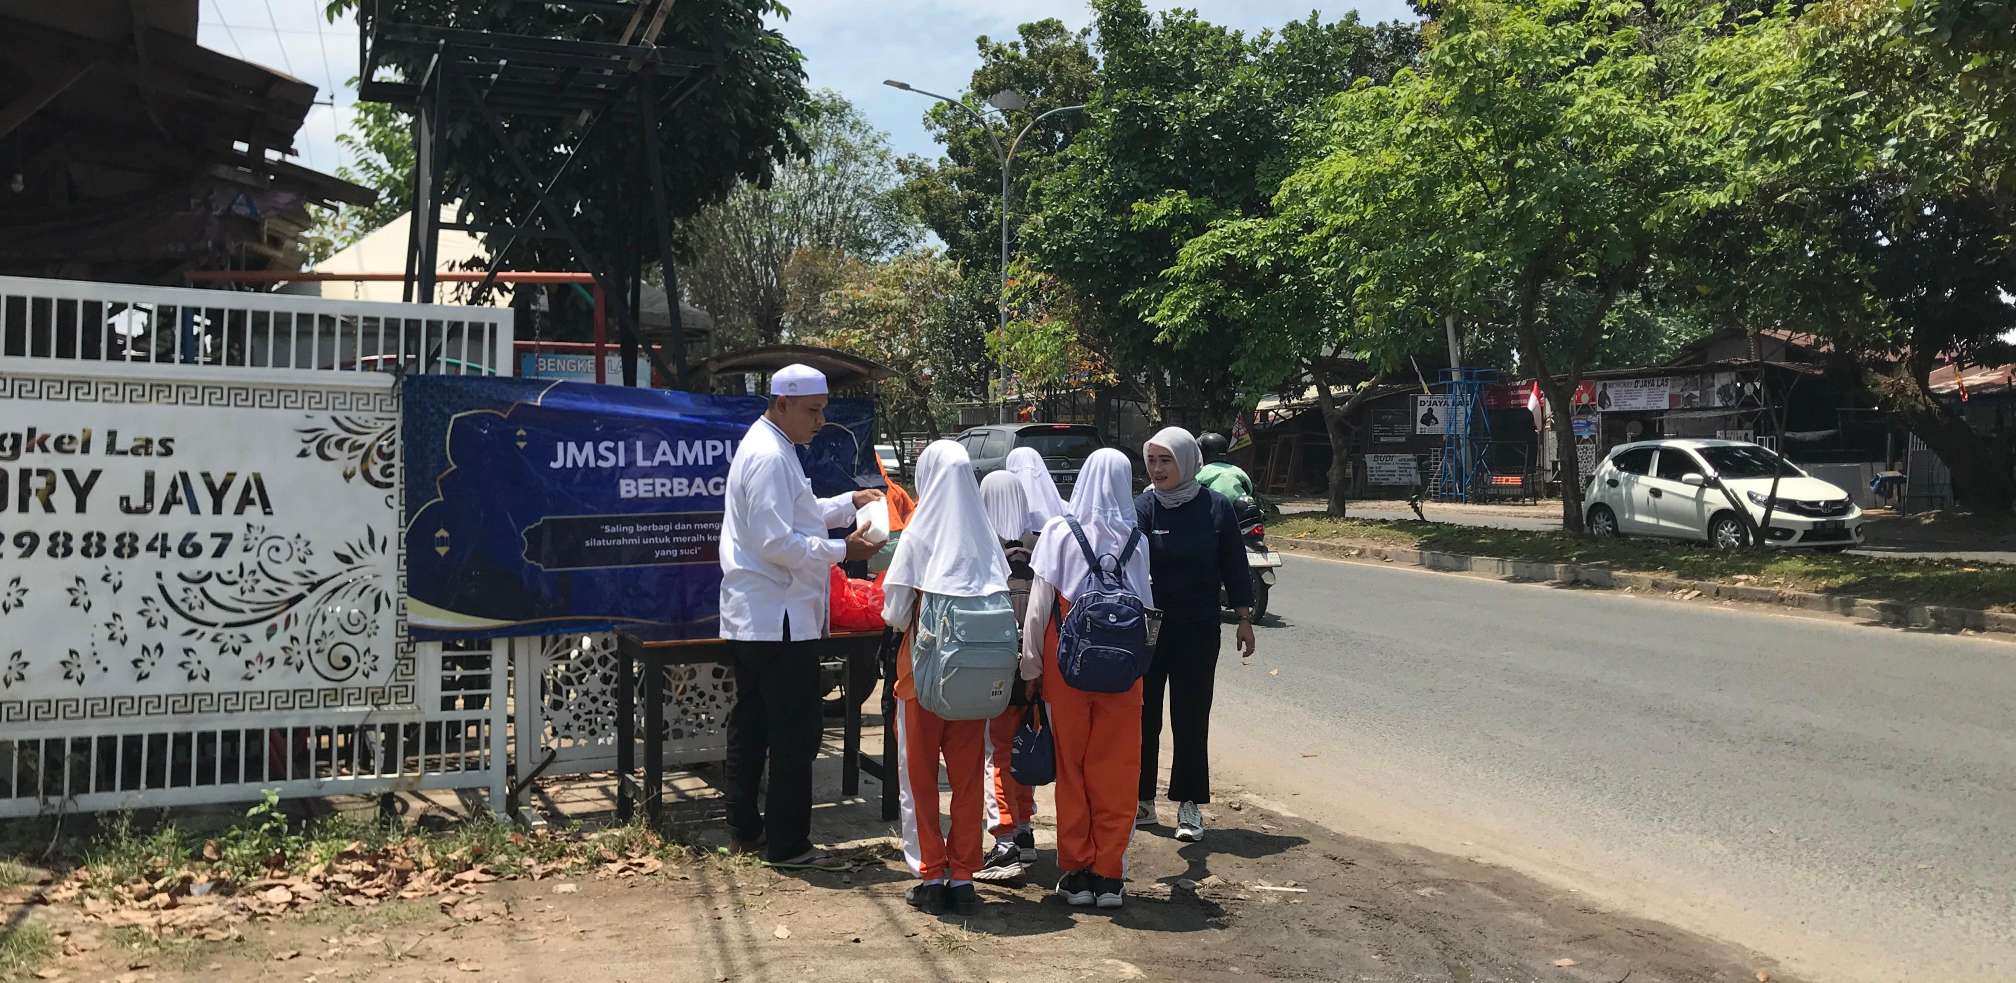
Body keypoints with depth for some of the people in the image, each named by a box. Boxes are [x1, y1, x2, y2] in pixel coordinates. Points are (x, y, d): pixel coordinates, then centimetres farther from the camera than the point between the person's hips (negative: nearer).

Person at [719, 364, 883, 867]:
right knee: (795, 735, -3)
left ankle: (743, 829, 26)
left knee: (750, 726, 16)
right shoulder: (770, 456, -17)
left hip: (751, 618, 11)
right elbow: (776, 542, -23)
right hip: (779, 620, -11)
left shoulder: (763, 446, 16)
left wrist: (850, 503, 15)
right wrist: (842, 550, -18)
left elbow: (797, 515, 26)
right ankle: (786, 843, 4)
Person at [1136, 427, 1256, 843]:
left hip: (1198, 629, 0)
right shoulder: (1142, 508, -5)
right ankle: (1142, 800, 20)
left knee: (1191, 716, 4)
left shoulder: (1216, 508, -3)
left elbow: (1234, 567, 4)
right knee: (1142, 713, 7)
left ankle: (1189, 804, 14)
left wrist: (1244, 620, 5)